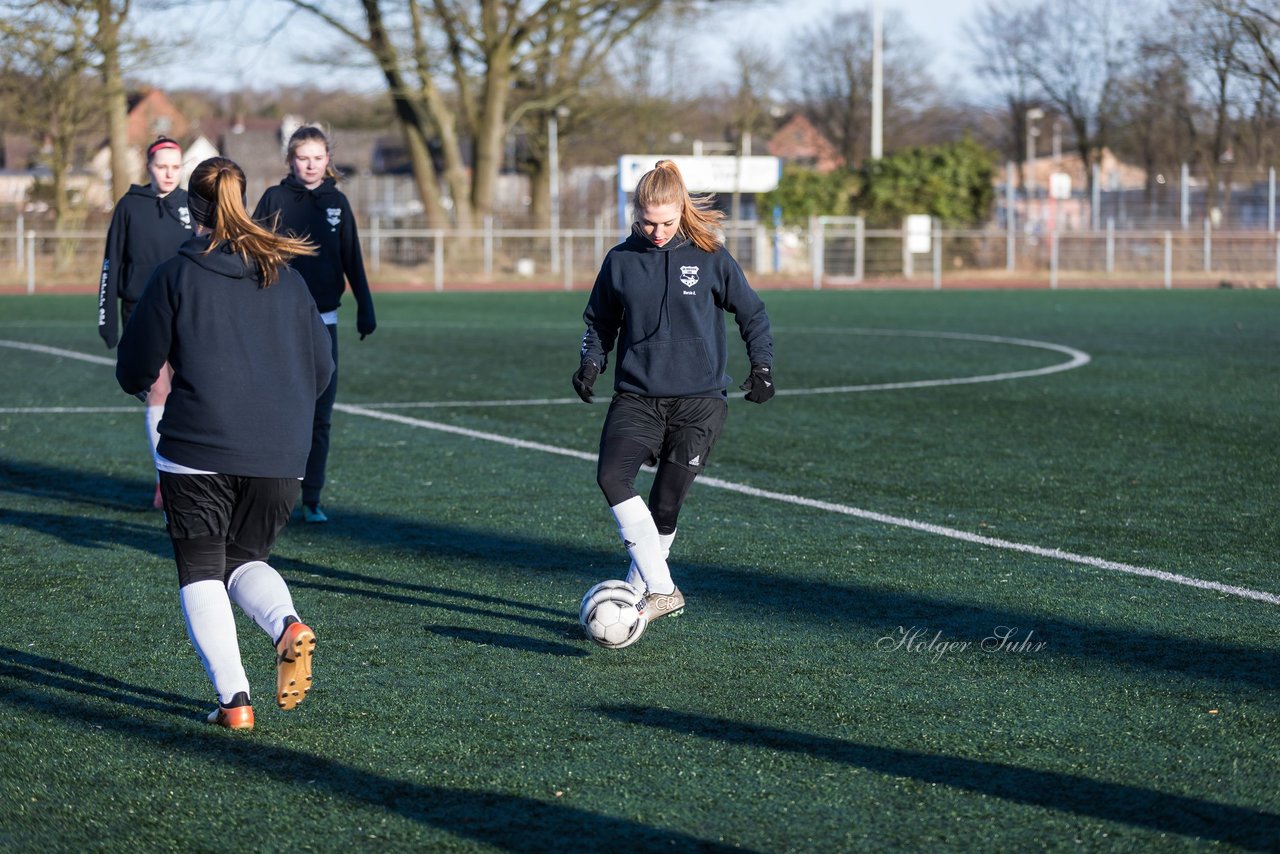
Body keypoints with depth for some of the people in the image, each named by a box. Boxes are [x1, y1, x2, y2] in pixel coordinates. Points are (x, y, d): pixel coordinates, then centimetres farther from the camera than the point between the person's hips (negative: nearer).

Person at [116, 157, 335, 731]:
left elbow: (136, 370, -1)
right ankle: (288, 625, -13)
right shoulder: (287, 278, 9)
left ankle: (233, 699, -5)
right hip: (280, 455, 4)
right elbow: (321, 370, 12)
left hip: (197, 450, -4)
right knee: (247, 556, 19)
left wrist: (146, 381, 23)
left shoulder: (176, 275, -2)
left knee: (201, 570, 7)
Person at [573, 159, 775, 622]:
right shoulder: (621, 260, 3)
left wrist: (762, 364, -2)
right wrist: (591, 361, 0)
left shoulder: (710, 258, -2)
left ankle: (637, 591, 17)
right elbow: (600, 320, 17)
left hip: (698, 400, -2)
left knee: (665, 504, -3)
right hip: (636, 397, 2)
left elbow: (752, 313, 9)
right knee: (611, 476, -22)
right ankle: (662, 590, -20)